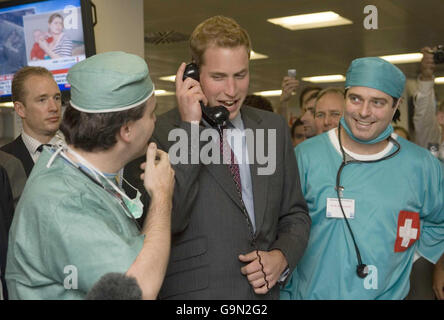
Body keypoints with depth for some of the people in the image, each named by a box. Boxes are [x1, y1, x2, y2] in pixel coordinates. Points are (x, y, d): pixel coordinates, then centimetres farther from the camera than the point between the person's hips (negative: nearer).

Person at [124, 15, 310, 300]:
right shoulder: (158, 133, -12)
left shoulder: (275, 128, 2)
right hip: (192, 292, -4)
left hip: (264, 291, 4)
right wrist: (190, 126, -23)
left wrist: (283, 256, -11)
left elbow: (295, 214, 8)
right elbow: (166, 221, -22)